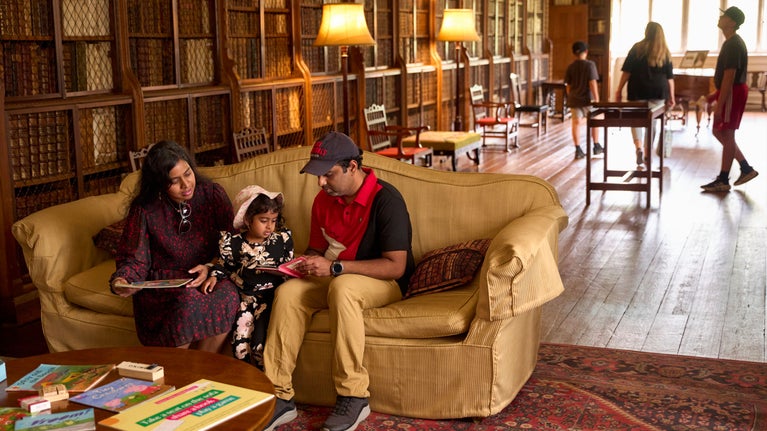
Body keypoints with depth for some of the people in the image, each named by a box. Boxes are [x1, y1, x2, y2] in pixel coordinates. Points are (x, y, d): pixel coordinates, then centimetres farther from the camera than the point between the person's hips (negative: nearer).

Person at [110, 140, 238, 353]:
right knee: (189, 300, -36)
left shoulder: (213, 194, 0)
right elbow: (134, 259, 1)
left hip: (207, 279, 2)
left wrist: (211, 268, -15)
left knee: (228, 294, -32)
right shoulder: (145, 209, -3)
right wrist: (121, 281, -21)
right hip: (161, 284, -2)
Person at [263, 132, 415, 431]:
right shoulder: (323, 200, 3)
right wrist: (308, 263, -8)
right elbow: (317, 248, 17)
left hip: (385, 283, -6)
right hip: (334, 281, 6)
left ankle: (353, 397, -29)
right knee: (288, 292, -22)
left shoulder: (386, 199, -18)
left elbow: (396, 266, -23)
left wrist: (335, 267, -26)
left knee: (342, 287, -38)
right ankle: (280, 396, -19)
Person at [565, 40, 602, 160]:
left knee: (576, 123, 2)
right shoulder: (590, 65, -9)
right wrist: (596, 98, -11)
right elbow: (592, 83, -14)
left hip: (574, 99, 3)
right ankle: (596, 146, 22)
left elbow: (568, 86, 8)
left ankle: (578, 150, -1)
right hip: (587, 99, -3)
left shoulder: (570, 67, 3)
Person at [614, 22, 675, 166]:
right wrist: (671, 97, 9)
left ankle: (638, 148, -17)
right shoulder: (665, 53, 7)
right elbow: (670, 77, 6)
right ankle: (648, 154, 17)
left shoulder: (638, 48, 0)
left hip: (638, 91, -2)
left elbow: (627, 71, -4)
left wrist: (619, 90, -1)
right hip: (658, 92, 2)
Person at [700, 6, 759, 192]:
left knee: (726, 135, -4)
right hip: (729, 92, 10)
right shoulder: (732, 42, 14)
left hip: (732, 93, -10)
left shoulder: (733, 45, -19)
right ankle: (746, 168, 20)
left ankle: (723, 180, 3)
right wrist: (716, 94, 23)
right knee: (719, 132, 16)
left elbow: (729, 77, -24)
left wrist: (719, 105, -25)